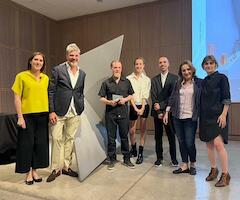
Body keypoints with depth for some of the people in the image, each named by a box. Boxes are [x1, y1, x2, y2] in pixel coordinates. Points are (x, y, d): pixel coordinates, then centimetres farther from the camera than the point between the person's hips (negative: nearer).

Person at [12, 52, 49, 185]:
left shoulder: (46, 78, 9)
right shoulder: (21, 76, -2)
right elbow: (17, 98, -4)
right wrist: (20, 117, -10)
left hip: (43, 115, 4)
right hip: (27, 115, -3)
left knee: (40, 143, 9)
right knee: (27, 144, 4)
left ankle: (35, 171, 25)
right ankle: (28, 173, 21)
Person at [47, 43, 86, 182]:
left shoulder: (82, 73, 12)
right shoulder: (58, 70, -2)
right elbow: (51, 92, -5)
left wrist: (81, 108, 7)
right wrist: (51, 111, -11)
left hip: (75, 113, 4)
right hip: (59, 112, -4)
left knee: (70, 139, 10)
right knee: (57, 139, 0)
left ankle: (66, 167, 24)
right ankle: (56, 169, 15)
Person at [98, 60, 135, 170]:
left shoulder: (126, 82, 7)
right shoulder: (106, 82, 3)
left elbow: (131, 95, 12)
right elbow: (101, 98, 4)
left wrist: (125, 99, -7)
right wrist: (109, 102, -14)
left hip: (123, 112, 1)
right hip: (110, 113, -1)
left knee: (124, 136, 9)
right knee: (111, 137, 6)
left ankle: (126, 159, 23)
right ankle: (112, 160, 20)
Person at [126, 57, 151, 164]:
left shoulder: (147, 79, 3)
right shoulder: (129, 78, -1)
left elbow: (145, 95, -3)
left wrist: (142, 108, -14)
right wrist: (135, 107, -12)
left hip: (144, 106, 1)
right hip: (133, 106, 0)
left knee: (143, 130, 3)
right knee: (132, 130, 6)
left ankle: (140, 153, 11)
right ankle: (133, 150, 28)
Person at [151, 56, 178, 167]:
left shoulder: (174, 78, 1)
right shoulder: (154, 79, 9)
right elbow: (153, 96, 1)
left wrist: (161, 105, -12)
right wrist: (159, 112, -8)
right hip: (157, 112, 3)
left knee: (171, 135, 6)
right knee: (158, 136, 8)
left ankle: (173, 158, 20)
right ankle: (159, 158, 19)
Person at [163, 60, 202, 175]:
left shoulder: (199, 83, -1)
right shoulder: (178, 83, 8)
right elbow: (172, 98, 9)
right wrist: (166, 113, 6)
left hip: (190, 118, -3)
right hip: (178, 117, 4)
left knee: (189, 143, -3)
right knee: (181, 142, 8)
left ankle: (192, 165, 22)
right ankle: (185, 166, 22)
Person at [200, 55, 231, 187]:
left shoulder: (221, 78, -4)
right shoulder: (204, 81, 12)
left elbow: (226, 99, -8)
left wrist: (223, 114, -16)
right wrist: (200, 115, 10)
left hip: (217, 115, -6)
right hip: (205, 116, 6)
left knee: (218, 143, -13)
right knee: (209, 144, 10)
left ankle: (225, 174, 1)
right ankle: (213, 169, 25)